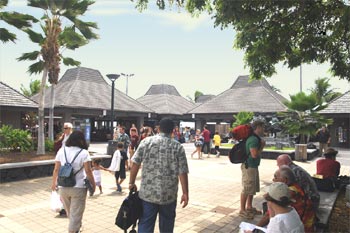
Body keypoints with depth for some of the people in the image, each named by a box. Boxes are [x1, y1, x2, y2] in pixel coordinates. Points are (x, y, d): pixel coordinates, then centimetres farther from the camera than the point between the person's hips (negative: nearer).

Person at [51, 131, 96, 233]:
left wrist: (54, 182, 18)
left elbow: (56, 169, 4)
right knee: (76, 213, 6)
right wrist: (93, 184, -1)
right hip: (78, 187, -5)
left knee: (69, 211, 25)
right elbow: (88, 171, -13)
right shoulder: (83, 152, -10)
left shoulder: (61, 151, 1)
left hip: (63, 187, 5)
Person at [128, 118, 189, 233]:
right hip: (169, 195, 0)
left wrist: (131, 182, 10)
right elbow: (182, 173, -6)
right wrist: (185, 193, 2)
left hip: (147, 192, 0)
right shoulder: (178, 147, -4)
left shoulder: (146, 141, -2)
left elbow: (135, 164, -2)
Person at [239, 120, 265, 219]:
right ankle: (242, 210, 8)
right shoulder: (253, 139, -21)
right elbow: (254, 154, -26)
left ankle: (249, 207, 32)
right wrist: (262, 146, -13)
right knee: (247, 189, -2)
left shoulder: (256, 138, 11)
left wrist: (261, 145, 4)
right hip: (249, 166, -11)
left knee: (253, 188, 19)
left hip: (253, 166, 11)